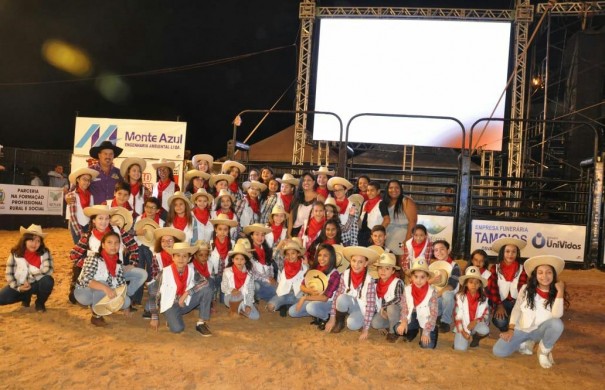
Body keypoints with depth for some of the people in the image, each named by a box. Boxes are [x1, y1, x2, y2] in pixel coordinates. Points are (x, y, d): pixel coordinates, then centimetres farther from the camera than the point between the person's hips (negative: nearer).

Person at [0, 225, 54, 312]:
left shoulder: (45, 253, -15)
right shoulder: (15, 253, -10)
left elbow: (48, 270, -24)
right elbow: (9, 273, -6)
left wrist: (30, 279, -25)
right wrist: (18, 287, -18)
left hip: (37, 284, -2)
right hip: (20, 285, 2)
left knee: (47, 281, -35)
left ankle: (40, 303, -3)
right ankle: (26, 297, 14)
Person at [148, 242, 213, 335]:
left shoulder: (191, 269, -10)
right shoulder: (165, 273, -19)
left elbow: (204, 282, -20)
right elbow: (154, 295, -11)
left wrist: (186, 293, -27)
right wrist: (155, 318, -8)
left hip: (186, 302, 4)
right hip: (171, 305, -3)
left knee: (206, 290, -19)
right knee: (177, 328, -30)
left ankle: (201, 323, -9)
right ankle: (172, 319, 8)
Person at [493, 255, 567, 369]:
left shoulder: (556, 294, -9)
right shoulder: (526, 289, -7)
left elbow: (557, 315, -27)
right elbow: (516, 309, 1)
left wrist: (560, 291, -28)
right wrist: (511, 329, -7)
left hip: (540, 331, -1)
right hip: (521, 329, 1)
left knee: (557, 323, -36)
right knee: (498, 351, -19)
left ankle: (544, 351, -7)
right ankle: (527, 343, 10)